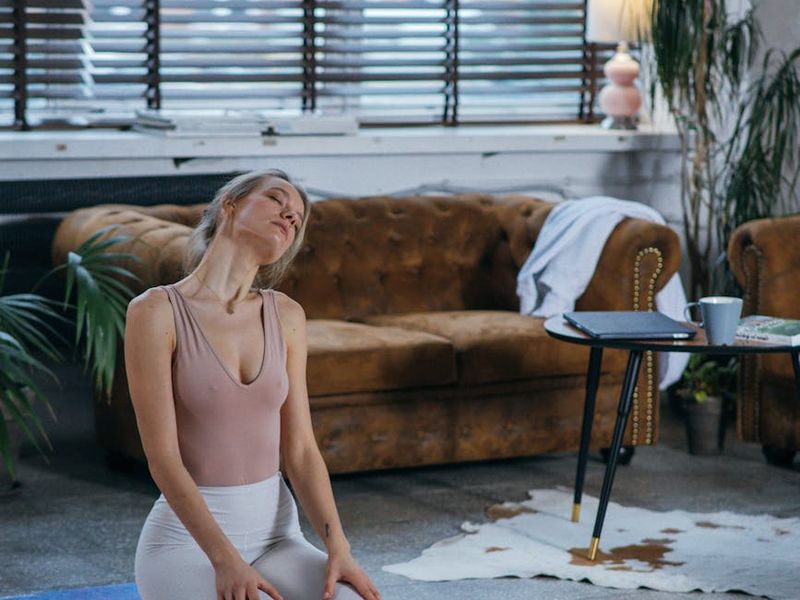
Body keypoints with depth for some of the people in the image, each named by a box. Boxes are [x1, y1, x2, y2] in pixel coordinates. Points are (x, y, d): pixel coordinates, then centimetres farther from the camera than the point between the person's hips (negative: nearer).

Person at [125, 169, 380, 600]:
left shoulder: (286, 317, 5)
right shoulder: (155, 312, -11)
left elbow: (300, 451, 5)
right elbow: (162, 458, -16)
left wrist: (337, 547, -10)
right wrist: (226, 561, -25)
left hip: (275, 532, 5)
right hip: (188, 537, -5)